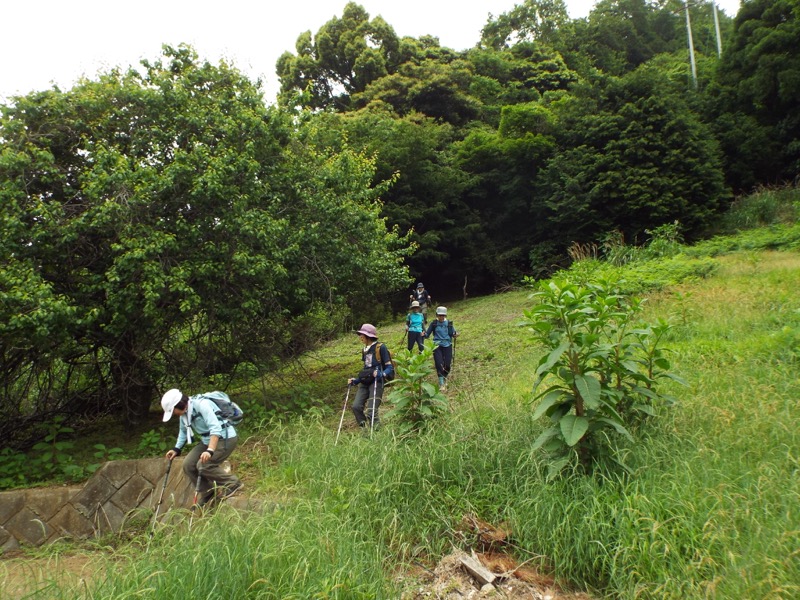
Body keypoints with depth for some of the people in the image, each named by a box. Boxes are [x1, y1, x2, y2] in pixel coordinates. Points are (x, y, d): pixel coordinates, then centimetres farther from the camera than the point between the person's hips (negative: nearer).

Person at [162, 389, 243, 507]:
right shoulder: (183, 412, 1)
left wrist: (210, 451, -42)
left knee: (204, 465, -22)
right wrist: (177, 449, 11)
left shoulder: (201, 404, -25)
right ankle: (208, 493, 15)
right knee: (188, 465, 1)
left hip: (225, 438, -9)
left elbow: (215, 428, -34)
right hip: (207, 440, 9)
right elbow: (183, 431, 21)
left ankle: (233, 484, -6)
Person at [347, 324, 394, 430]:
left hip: (376, 382, -7)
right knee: (356, 407, -7)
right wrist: (356, 380, 18)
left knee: (371, 411, -14)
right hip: (364, 382, 7)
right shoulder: (365, 350, 18)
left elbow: (389, 367, -8)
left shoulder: (380, 348, -6)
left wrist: (382, 374, -27)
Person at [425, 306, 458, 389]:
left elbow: (453, 333, 6)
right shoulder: (434, 323, 1)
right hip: (437, 346, -1)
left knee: (447, 365, -1)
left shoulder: (449, 323, 4)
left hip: (447, 346, 1)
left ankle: (445, 378, 30)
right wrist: (424, 334, -19)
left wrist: (455, 335, -17)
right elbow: (427, 334, 3)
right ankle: (441, 384, 0)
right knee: (439, 364, -10)